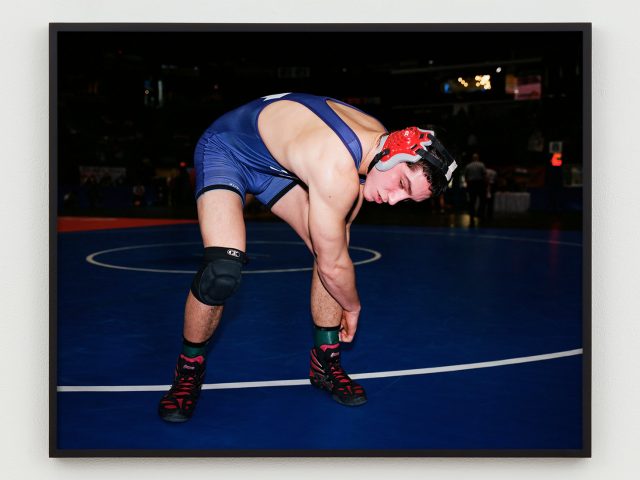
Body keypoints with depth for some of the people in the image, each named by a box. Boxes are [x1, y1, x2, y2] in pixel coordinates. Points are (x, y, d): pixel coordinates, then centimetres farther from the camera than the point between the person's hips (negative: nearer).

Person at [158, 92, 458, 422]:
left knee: (330, 244, -1)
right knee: (223, 271, -26)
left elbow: (342, 224, 3)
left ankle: (325, 364, 15)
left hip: (276, 159, 8)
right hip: (225, 148, -8)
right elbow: (333, 266, -25)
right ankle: (188, 372, 1)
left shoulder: (378, 137, -13)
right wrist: (352, 307, -7)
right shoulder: (338, 173, -40)